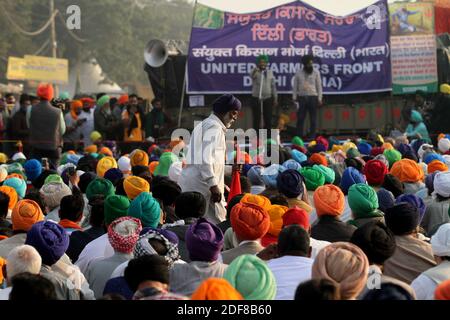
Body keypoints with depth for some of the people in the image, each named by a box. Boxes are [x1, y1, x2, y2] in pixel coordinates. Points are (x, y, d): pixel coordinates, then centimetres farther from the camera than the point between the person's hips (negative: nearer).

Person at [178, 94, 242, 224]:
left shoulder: (203, 125, 23)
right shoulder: (215, 127, -10)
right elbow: (205, 159, -20)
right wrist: (213, 185, -21)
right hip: (202, 184, -10)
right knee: (217, 223, -9)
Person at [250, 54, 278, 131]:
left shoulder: (270, 72, 9)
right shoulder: (255, 72, -5)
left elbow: (273, 86, 14)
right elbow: (252, 75, -31)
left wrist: (275, 98, 8)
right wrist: (257, 68, -53)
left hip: (268, 98, 3)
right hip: (256, 98, -3)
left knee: (268, 119, 5)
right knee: (257, 119, -1)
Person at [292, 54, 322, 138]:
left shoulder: (316, 73, 3)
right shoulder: (298, 73, 7)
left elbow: (319, 86, 2)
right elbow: (295, 86, 8)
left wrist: (319, 98, -4)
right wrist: (294, 98, 1)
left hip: (313, 97, -1)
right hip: (302, 98, 1)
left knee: (313, 118, 1)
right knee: (300, 117, 0)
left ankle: (312, 135, 7)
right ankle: (299, 135, 5)